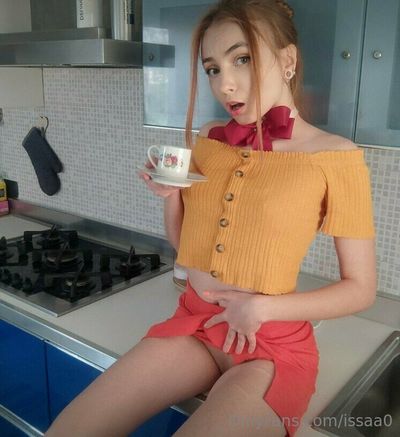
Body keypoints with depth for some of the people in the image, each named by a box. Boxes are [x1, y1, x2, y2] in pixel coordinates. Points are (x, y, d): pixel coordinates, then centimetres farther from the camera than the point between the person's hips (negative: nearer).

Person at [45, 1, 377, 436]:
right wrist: (170, 195, -6)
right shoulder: (208, 141, 4)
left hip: (271, 343, -3)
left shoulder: (336, 157, -11)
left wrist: (262, 308, -15)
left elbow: (360, 289, -6)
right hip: (193, 322, 4)